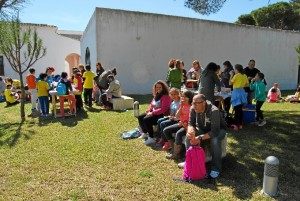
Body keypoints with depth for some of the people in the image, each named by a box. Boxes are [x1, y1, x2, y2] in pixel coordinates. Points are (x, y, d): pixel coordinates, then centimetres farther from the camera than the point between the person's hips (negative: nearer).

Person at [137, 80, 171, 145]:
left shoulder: (165, 96, -15)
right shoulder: (156, 95, 14)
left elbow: (163, 109, -23)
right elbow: (152, 104, 22)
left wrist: (152, 113, -23)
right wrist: (148, 110, 0)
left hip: (162, 115, -10)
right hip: (154, 112, 10)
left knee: (146, 119, -28)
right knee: (140, 117, 3)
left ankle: (151, 138, -20)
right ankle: (144, 133, 18)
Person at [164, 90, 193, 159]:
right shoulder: (181, 105, 7)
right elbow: (177, 117, -2)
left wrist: (186, 124, -20)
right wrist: (181, 107, -10)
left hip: (188, 125, -8)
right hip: (181, 123, 8)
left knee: (178, 133, -34)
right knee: (166, 130, -3)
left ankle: (176, 154, -19)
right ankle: (174, 149, 2)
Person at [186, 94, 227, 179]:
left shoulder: (214, 111, -35)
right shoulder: (193, 109, -18)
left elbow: (215, 131, -38)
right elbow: (191, 123, -13)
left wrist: (200, 138, -45)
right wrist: (190, 130, -38)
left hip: (218, 129, -4)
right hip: (203, 128, 5)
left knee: (214, 140, -36)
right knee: (188, 136, -20)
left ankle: (216, 168, -19)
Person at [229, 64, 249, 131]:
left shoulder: (236, 76, -12)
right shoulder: (245, 76, 7)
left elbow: (230, 83, -7)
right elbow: (247, 85, 10)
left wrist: (231, 75, 1)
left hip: (236, 92, -7)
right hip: (242, 92, 7)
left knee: (236, 110, -5)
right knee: (240, 109, 14)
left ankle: (236, 125, -6)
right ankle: (240, 124, 21)